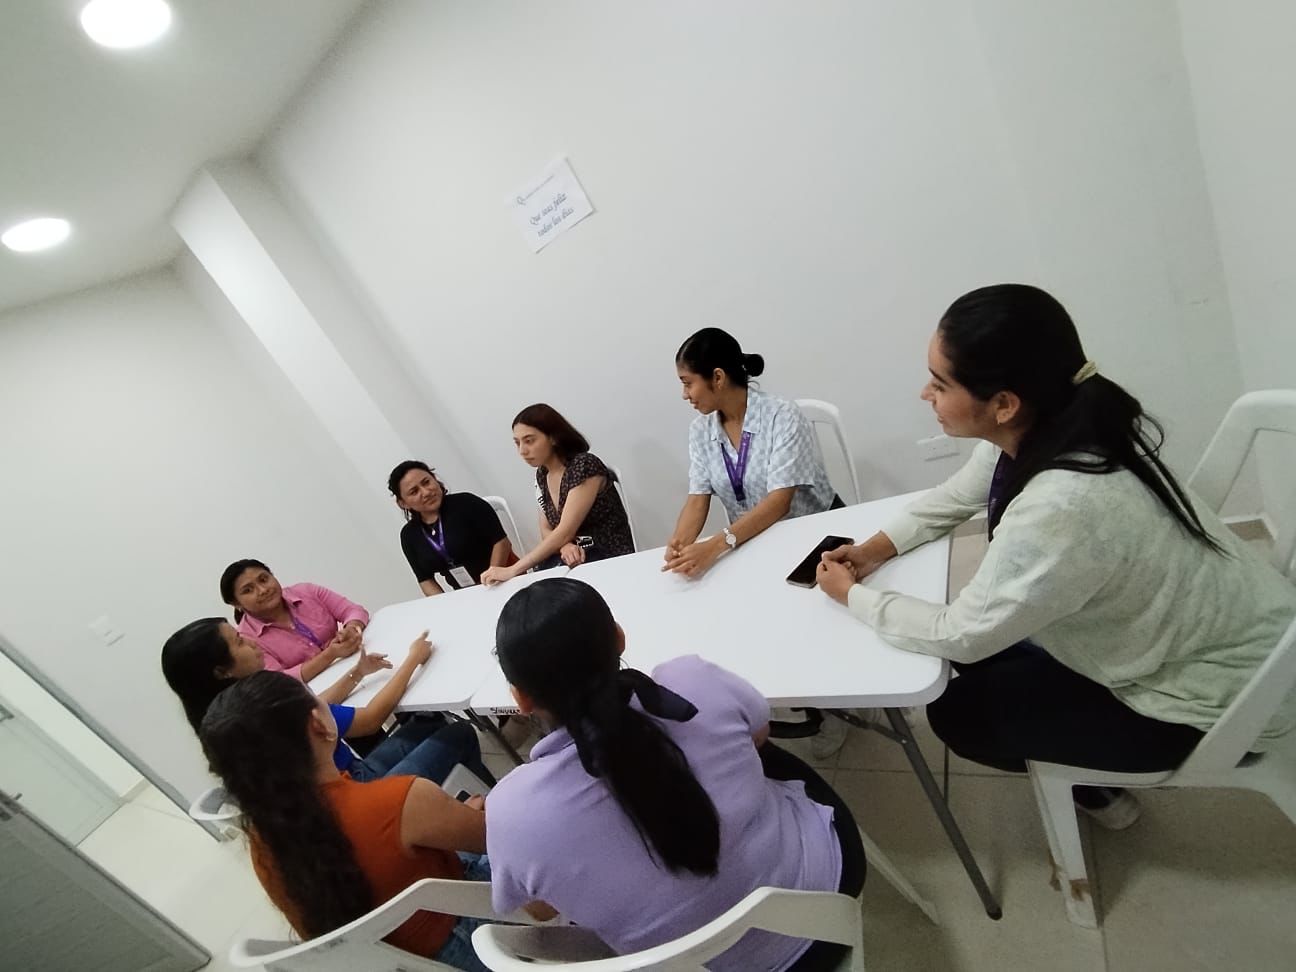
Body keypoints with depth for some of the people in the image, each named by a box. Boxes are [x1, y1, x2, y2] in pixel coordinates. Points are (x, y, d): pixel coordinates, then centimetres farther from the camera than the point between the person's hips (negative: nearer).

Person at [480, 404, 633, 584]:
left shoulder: (584, 466, -19)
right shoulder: (542, 475, 5)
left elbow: (564, 532, -24)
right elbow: (546, 530, 6)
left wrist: (512, 570, -28)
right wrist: (564, 546, -18)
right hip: (576, 557, 6)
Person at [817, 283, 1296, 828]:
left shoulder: (1060, 509, -40)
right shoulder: (1035, 431, -15)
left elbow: (959, 634, -26)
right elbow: (953, 499, 4)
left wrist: (851, 595, -13)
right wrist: (876, 549, -7)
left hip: (1219, 691, -7)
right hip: (1196, 632, 7)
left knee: (958, 712, 0)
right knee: (979, 659, 12)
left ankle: (1094, 791, 29)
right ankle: (1088, 771, 34)